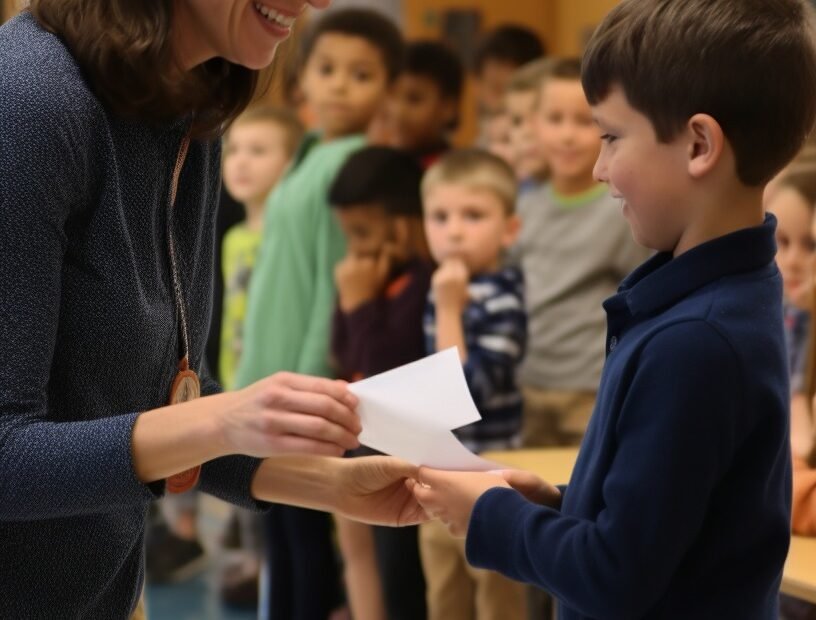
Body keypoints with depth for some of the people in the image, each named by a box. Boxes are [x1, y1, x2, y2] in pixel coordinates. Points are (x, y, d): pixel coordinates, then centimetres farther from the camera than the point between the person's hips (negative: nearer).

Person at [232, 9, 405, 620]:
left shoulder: (356, 165, -14)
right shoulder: (310, 157, 12)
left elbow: (339, 286, -16)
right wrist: (256, 381, 18)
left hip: (311, 387, -8)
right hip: (273, 383, 8)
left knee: (310, 536, -1)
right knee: (281, 536, 15)